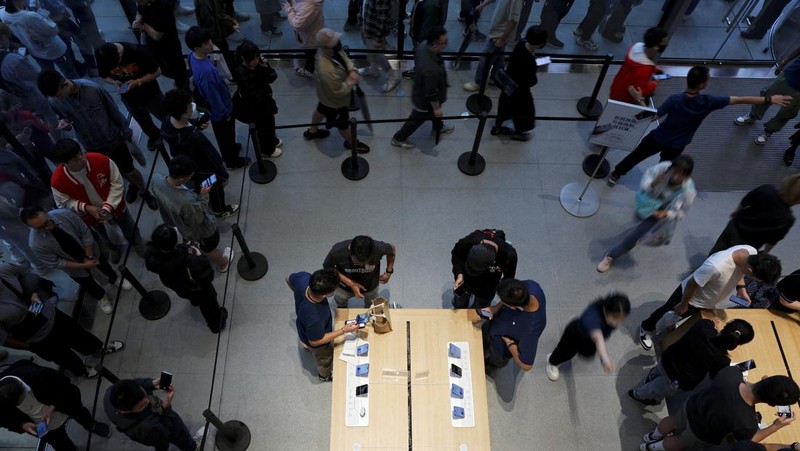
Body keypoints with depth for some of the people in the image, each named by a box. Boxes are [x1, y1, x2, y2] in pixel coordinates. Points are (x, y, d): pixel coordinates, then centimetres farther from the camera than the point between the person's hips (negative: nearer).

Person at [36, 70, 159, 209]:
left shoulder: (93, 89, -25)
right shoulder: (55, 102, -16)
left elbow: (114, 111, -11)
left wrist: (126, 132, 1)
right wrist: (63, 123, -21)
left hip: (113, 140, -3)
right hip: (91, 147, 3)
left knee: (130, 171, 11)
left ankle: (144, 191, 40)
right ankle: (133, 185, 54)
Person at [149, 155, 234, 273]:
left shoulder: (156, 179, -29)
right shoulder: (186, 201, -48)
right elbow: (198, 219, -27)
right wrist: (203, 195, -21)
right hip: (203, 230, -5)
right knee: (209, 250, 29)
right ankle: (223, 263, 59)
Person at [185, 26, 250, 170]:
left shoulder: (193, 56, -14)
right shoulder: (206, 71, -42)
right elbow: (214, 98, -29)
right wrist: (225, 114, -14)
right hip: (220, 111, -8)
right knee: (227, 136, 20)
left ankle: (230, 148, 59)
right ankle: (232, 160, 45)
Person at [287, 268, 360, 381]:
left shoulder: (303, 277, -37)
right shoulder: (314, 318, -50)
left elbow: (289, 279, -11)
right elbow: (315, 341, -29)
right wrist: (344, 330, -27)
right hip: (317, 344, -5)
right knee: (325, 360, 31)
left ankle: (306, 346, 76)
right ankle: (325, 375, 64)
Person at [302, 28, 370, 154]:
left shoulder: (331, 49, -22)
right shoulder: (327, 70, -47)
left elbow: (345, 58, -3)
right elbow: (339, 91, -35)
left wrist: (353, 71, -20)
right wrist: (351, 81, -20)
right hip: (335, 101, -8)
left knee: (321, 110, 34)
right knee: (343, 123, 21)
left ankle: (312, 131, 63)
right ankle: (351, 143, 51)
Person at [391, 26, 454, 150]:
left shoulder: (422, 47, -20)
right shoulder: (431, 70, -46)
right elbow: (432, 93, -32)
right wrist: (436, 108, -15)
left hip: (420, 91, 8)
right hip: (424, 101, -8)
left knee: (435, 113, 34)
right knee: (416, 120, 20)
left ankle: (439, 127, 64)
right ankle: (398, 139, 43)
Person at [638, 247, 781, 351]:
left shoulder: (751, 252, -27)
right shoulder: (716, 267, -48)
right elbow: (692, 285, -29)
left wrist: (741, 288, -10)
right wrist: (683, 305, -14)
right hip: (691, 298, -5)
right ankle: (646, 328, 53)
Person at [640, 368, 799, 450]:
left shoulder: (731, 372, -33)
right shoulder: (745, 422, -42)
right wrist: (776, 426, -16)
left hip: (692, 405, 4)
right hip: (702, 434, -4)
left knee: (673, 422, 37)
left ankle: (653, 436, 68)